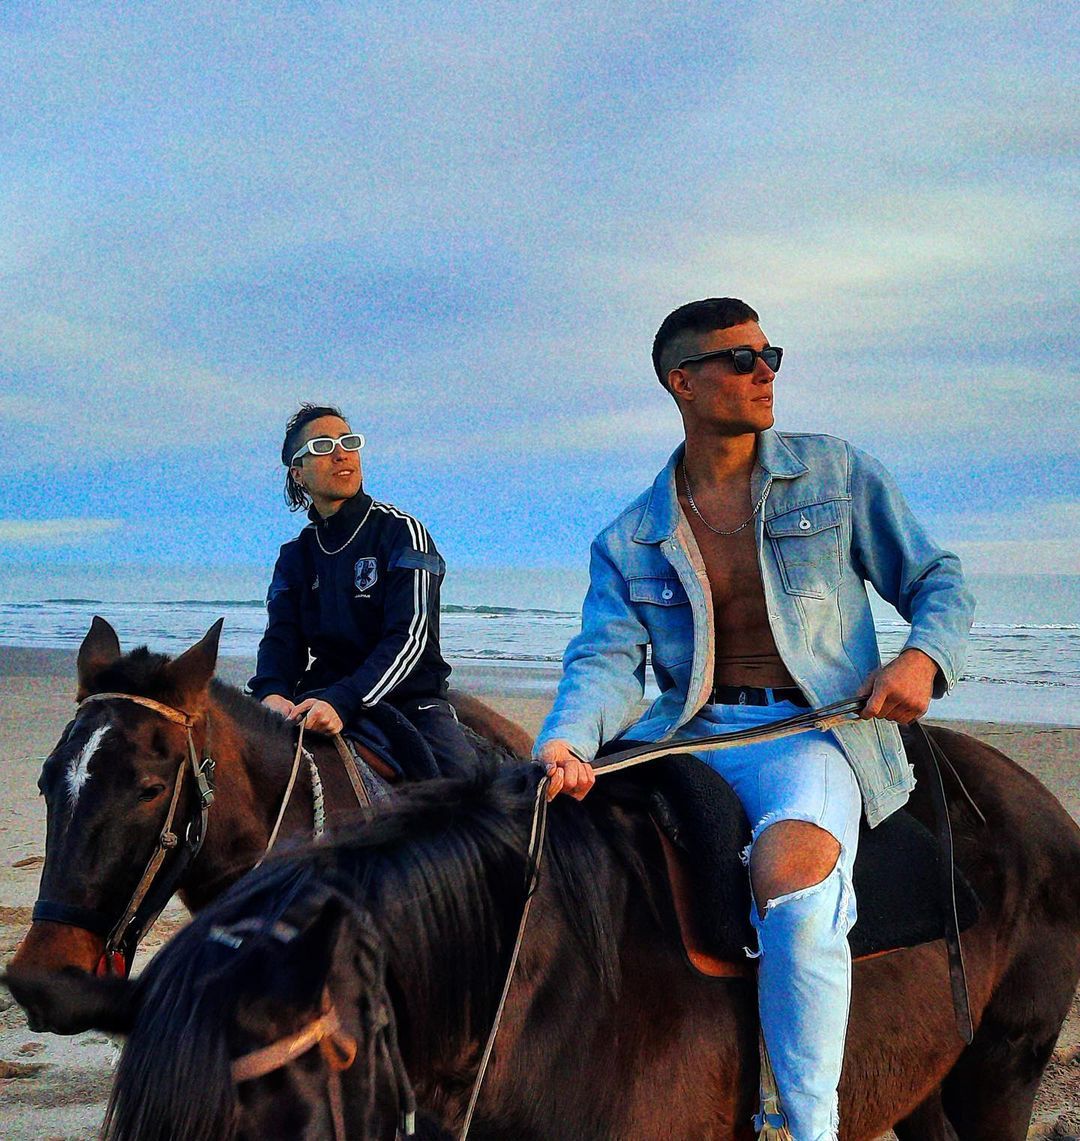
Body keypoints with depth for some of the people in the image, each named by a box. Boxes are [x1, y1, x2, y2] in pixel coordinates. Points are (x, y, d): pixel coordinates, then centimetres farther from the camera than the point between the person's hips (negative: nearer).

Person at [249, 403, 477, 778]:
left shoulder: (401, 532, 0)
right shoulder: (295, 556, 14)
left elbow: (408, 637, -12)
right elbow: (282, 637, 0)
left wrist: (342, 701, -28)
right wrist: (271, 694, -25)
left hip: (411, 699, -3)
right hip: (324, 698, 3)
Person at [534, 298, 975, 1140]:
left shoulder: (837, 474, 10)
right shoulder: (631, 541, 12)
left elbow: (937, 581, 13)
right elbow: (608, 661, -2)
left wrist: (922, 659, -11)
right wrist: (569, 741, -25)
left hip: (815, 727, -4)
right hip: (687, 735, 4)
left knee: (791, 877, -35)